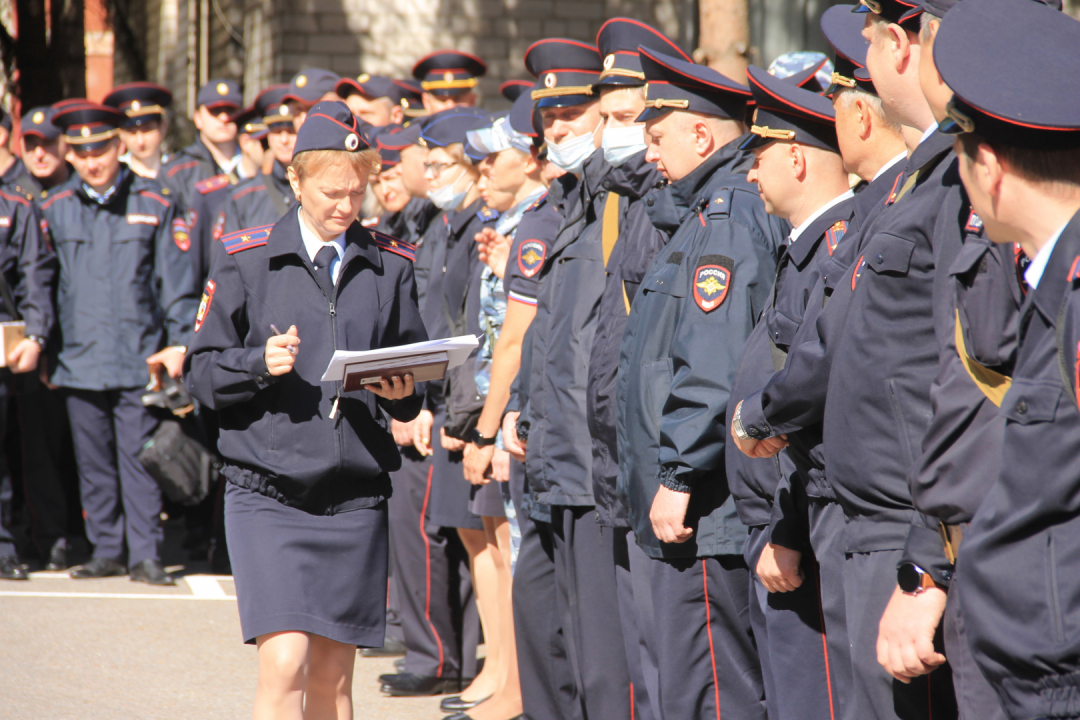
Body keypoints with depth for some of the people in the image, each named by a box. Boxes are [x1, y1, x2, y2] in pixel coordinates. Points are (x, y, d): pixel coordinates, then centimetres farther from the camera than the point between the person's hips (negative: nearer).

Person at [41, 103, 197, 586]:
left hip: (139, 359, -2)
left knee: (140, 457, -4)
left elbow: (177, 280, 4)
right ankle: (106, 550, 14)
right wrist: (45, 349, 12)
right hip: (79, 359, 2)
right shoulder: (54, 209, 8)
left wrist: (179, 342, -3)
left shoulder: (154, 204, 2)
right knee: (93, 461, 6)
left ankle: (145, 555, -1)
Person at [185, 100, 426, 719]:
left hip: (356, 496, 3)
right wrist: (259, 362, -16)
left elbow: (416, 379, 16)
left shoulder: (391, 266, 9)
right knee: (284, 664, -15)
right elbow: (202, 370, 3)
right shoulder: (247, 261, 2)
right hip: (269, 493, -3)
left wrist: (403, 392, -6)